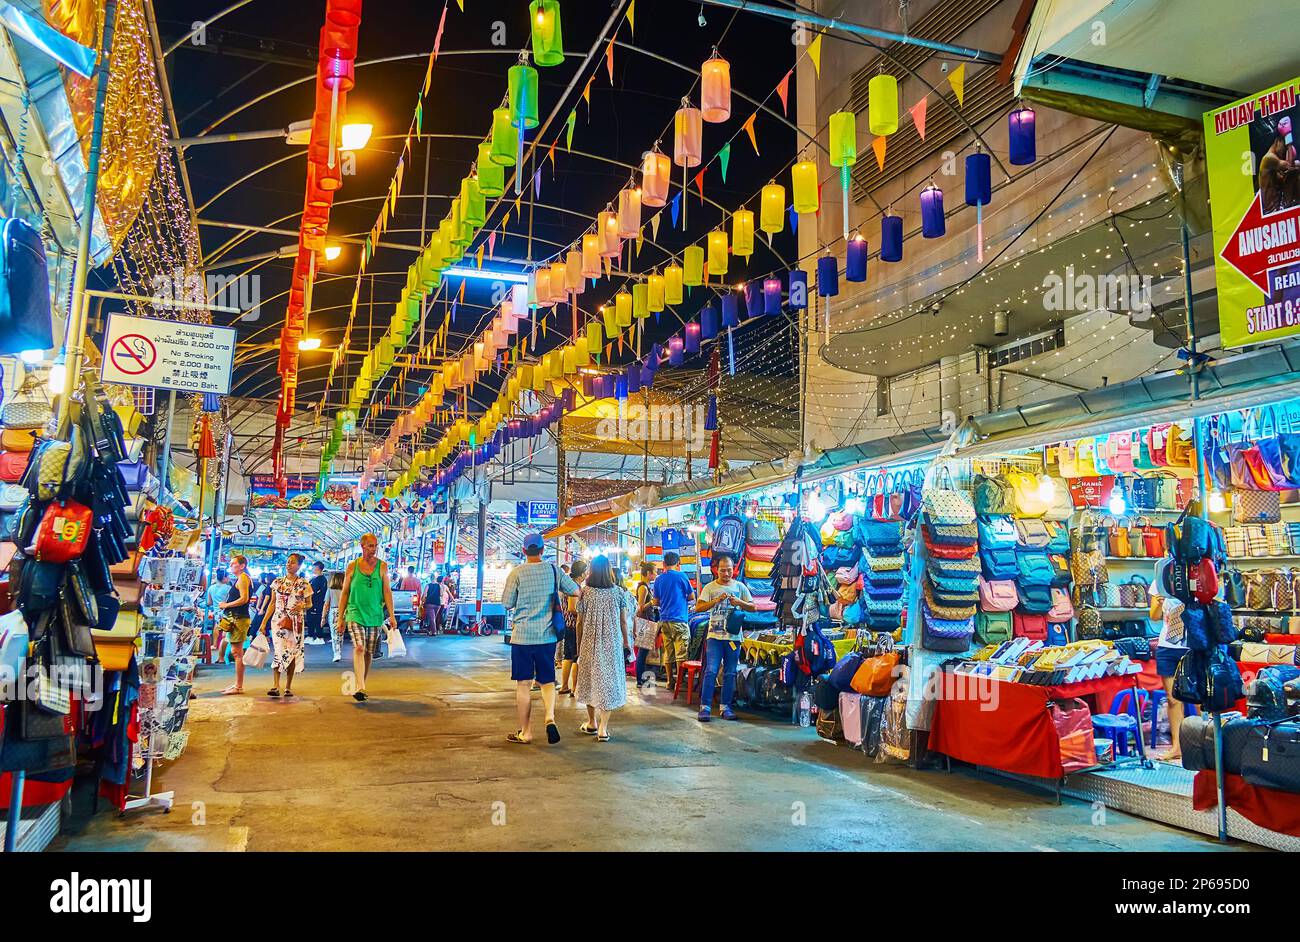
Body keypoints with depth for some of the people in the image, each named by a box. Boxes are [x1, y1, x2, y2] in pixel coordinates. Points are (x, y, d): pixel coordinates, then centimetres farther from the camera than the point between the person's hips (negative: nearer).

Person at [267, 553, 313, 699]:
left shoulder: (304, 584, 2)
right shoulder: (277, 582, 7)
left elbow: (309, 604, 8)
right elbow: (273, 603, 12)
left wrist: (302, 606, -15)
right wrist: (264, 622, 8)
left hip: (296, 623, 0)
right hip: (278, 621, 0)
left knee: (292, 653, 2)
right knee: (279, 652, -12)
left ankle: (288, 687, 12)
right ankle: (275, 686, -14)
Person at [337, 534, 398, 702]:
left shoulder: (382, 566, 4)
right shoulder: (352, 566, 3)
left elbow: (387, 591, 4)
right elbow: (345, 593, 8)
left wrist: (391, 615, -3)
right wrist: (340, 617, 6)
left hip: (375, 615, 2)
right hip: (355, 613, -2)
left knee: (369, 652, 8)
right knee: (359, 648, -18)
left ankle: (360, 686, 23)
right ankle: (360, 688, -25)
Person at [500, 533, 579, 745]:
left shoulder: (517, 572, -6)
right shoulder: (553, 570, 1)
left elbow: (507, 603, -2)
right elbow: (576, 591, 8)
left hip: (522, 635, -2)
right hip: (547, 635, 2)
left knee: (523, 684, 5)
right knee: (547, 681, 13)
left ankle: (525, 732, 11)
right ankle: (550, 717, -9)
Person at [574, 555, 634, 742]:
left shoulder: (585, 592, -4)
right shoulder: (619, 592, -3)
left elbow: (580, 623, -1)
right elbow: (623, 621, -1)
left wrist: (578, 646, 9)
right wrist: (627, 643, 10)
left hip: (590, 642, 0)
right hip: (612, 643, 0)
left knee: (590, 679, 15)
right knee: (609, 680, 4)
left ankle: (592, 723, 27)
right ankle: (603, 728, -1)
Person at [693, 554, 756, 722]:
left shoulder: (740, 587, 10)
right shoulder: (710, 587, 3)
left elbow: (753, 607, 9)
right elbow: (698, 607, -7)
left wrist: (739, 602, -10)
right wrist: (716, 600, -20)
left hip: (734, 636, 2)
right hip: (714, 636, -2)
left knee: (730, 673, 6)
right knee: (711, 671, -8)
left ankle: (725, 707, 13)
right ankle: (704, 707, -5)